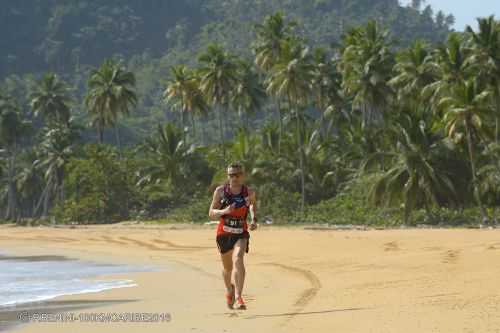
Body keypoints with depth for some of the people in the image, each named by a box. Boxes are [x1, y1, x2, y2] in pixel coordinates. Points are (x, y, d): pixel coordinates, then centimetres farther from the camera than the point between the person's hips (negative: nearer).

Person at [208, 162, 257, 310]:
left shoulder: (249, 192, -2)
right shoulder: (220, 191, -4)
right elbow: (211, 213, -3)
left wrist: (253, 219, 5)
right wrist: (224, 211, -22)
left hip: (241, 233, -1)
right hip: (223, 233, 1)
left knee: (238, 259, -26)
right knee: (227, 267, 15)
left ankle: (238, 297, -29)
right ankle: (229, 290, 48)